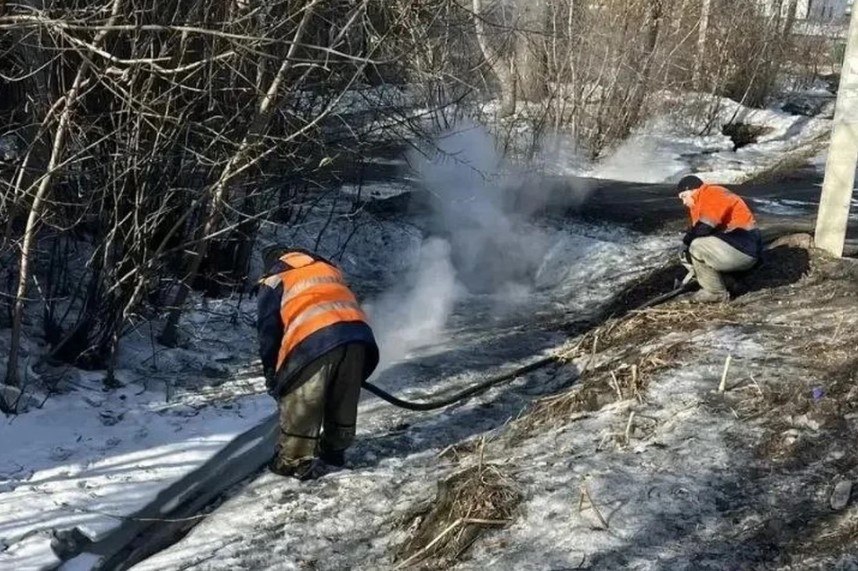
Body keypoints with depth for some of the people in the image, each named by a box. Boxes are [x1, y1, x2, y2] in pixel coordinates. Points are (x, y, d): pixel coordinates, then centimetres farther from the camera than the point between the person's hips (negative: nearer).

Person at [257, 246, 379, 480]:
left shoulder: (274, 280, 20)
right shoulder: (329, 268, 35)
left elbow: (268, 329, 14)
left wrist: (271, 373, 22)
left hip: (315, 340, -5)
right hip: (358, 332, 5)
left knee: (300, 404, 7)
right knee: (343, 402, 19)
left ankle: (294, 460, 13)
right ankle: (334, 450, 33)